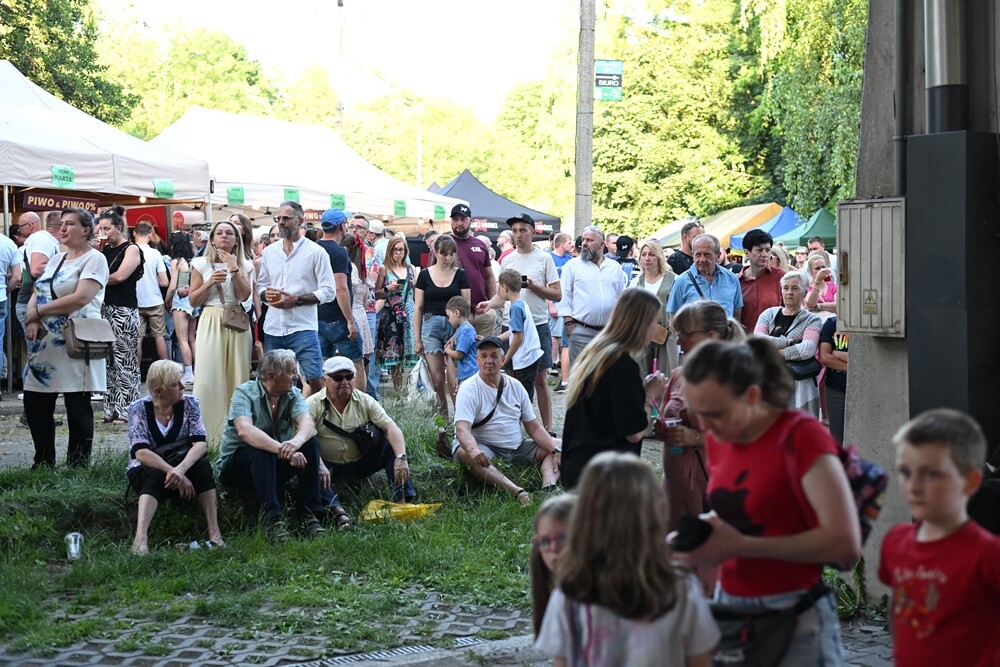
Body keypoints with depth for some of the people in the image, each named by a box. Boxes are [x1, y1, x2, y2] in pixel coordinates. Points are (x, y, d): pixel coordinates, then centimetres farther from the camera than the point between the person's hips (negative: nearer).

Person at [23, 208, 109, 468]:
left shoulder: (94, 259, -7)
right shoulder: (56, 259, 17)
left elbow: (80, 298, -20)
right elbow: (37, 293, 14)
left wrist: (38, 311, -12)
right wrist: (32, 319, -8)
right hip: (45, 345, 8)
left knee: (78, 408, 0)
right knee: (35, 405, 9)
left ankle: (77, 467, 9)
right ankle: (44, 464, 21)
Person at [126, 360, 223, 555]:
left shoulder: (189, 404, -7)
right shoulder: (139, 409, -12)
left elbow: (200, 444, -19)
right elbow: (141, 452, -23)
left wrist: (180, 469, -38)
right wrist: (173, 472, -37)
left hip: (182, 467, 2)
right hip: (144, 471, -2)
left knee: (202, 465, -29)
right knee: (157, 476, -35)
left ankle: (214, 533, -32)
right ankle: (140, 539, -51)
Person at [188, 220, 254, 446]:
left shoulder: (245, 265, 9)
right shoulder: (201, 263, 6)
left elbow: (245, 296, -6)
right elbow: (193, 301, 4)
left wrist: (234, 269, -11)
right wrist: (209, 283, -10)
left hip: (237, 324, 2)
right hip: (211, 323, -1)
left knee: (236, 376, 2)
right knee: (209, 377, -8)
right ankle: (207, 433, -3)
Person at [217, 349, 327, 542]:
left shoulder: (293, 394, 0)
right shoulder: (244, 393, -15)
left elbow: (307, 423, -19)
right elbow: (244, 430, -34)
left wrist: (296, 441, -44)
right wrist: (282, 450, -47)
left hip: (274, 468, 5)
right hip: (236, 465, -5)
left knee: (311, 443, -19)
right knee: (261, 450, -35)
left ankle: (309, 513, -22)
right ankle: (272, 518, -39)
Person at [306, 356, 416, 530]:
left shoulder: (365, 401, 2)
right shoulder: (313, 405, -7)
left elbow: (391, 427, -10)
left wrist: (401, 457, -29)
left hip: (360, 463, 3)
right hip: (329, 465, -3)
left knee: (393, 443, -17)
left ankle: (404, 500, -24)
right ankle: (336, 511, -51)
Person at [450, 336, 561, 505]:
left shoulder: (516, 387, 9)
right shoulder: (469, 388, -8)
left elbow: (534, 428, 9)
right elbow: (462, 429, -23)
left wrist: (555, 450, -8)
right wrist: (473, 449, -45)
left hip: (516, 449, 6)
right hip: (482, 447, -6)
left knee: (557, 445, -6)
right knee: (465, 453, -38)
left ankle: (548, 486, -35)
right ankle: (517, 491, -55)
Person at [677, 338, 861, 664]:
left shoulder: (800, 435, -14)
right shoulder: (717, 440, 6)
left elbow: (844, 542, -22)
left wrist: (739, 546, -21)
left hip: (792, 620, -6)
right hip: (728, 608, 6)